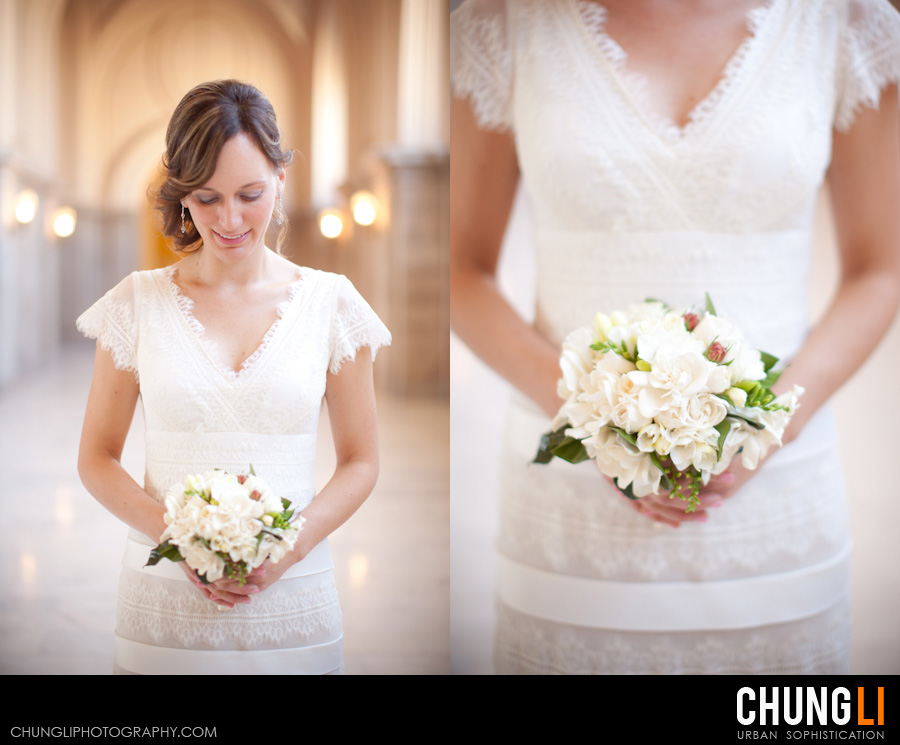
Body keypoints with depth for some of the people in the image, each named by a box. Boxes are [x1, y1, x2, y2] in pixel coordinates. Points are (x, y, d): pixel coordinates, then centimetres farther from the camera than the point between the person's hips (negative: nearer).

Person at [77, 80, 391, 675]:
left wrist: (291, 547, -11)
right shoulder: (138, 303, 1)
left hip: (292, 602, 0)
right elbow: (97, 458, 5)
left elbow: (361, 462, 5)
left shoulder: (330, 302, 1)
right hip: (164, 599, 0)